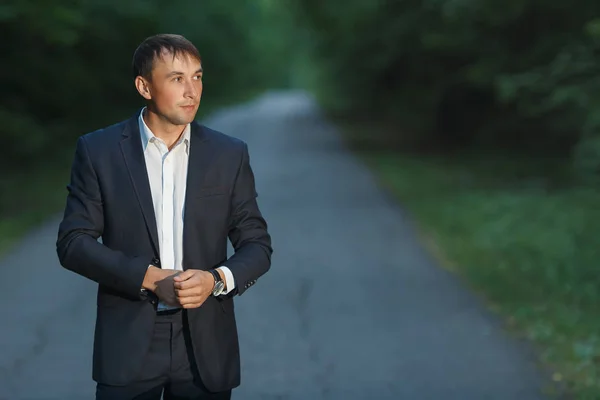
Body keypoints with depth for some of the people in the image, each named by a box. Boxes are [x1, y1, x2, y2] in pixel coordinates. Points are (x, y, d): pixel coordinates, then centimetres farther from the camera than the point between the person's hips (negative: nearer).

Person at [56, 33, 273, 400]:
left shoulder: (229, 154, 3)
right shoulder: (98, 150, -1)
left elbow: (257, 245, 5)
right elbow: (73, 241, -4)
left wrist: (216, 279, -15)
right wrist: (148, 277, -16)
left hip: (206, 344, 1)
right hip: (128, 342, -1)